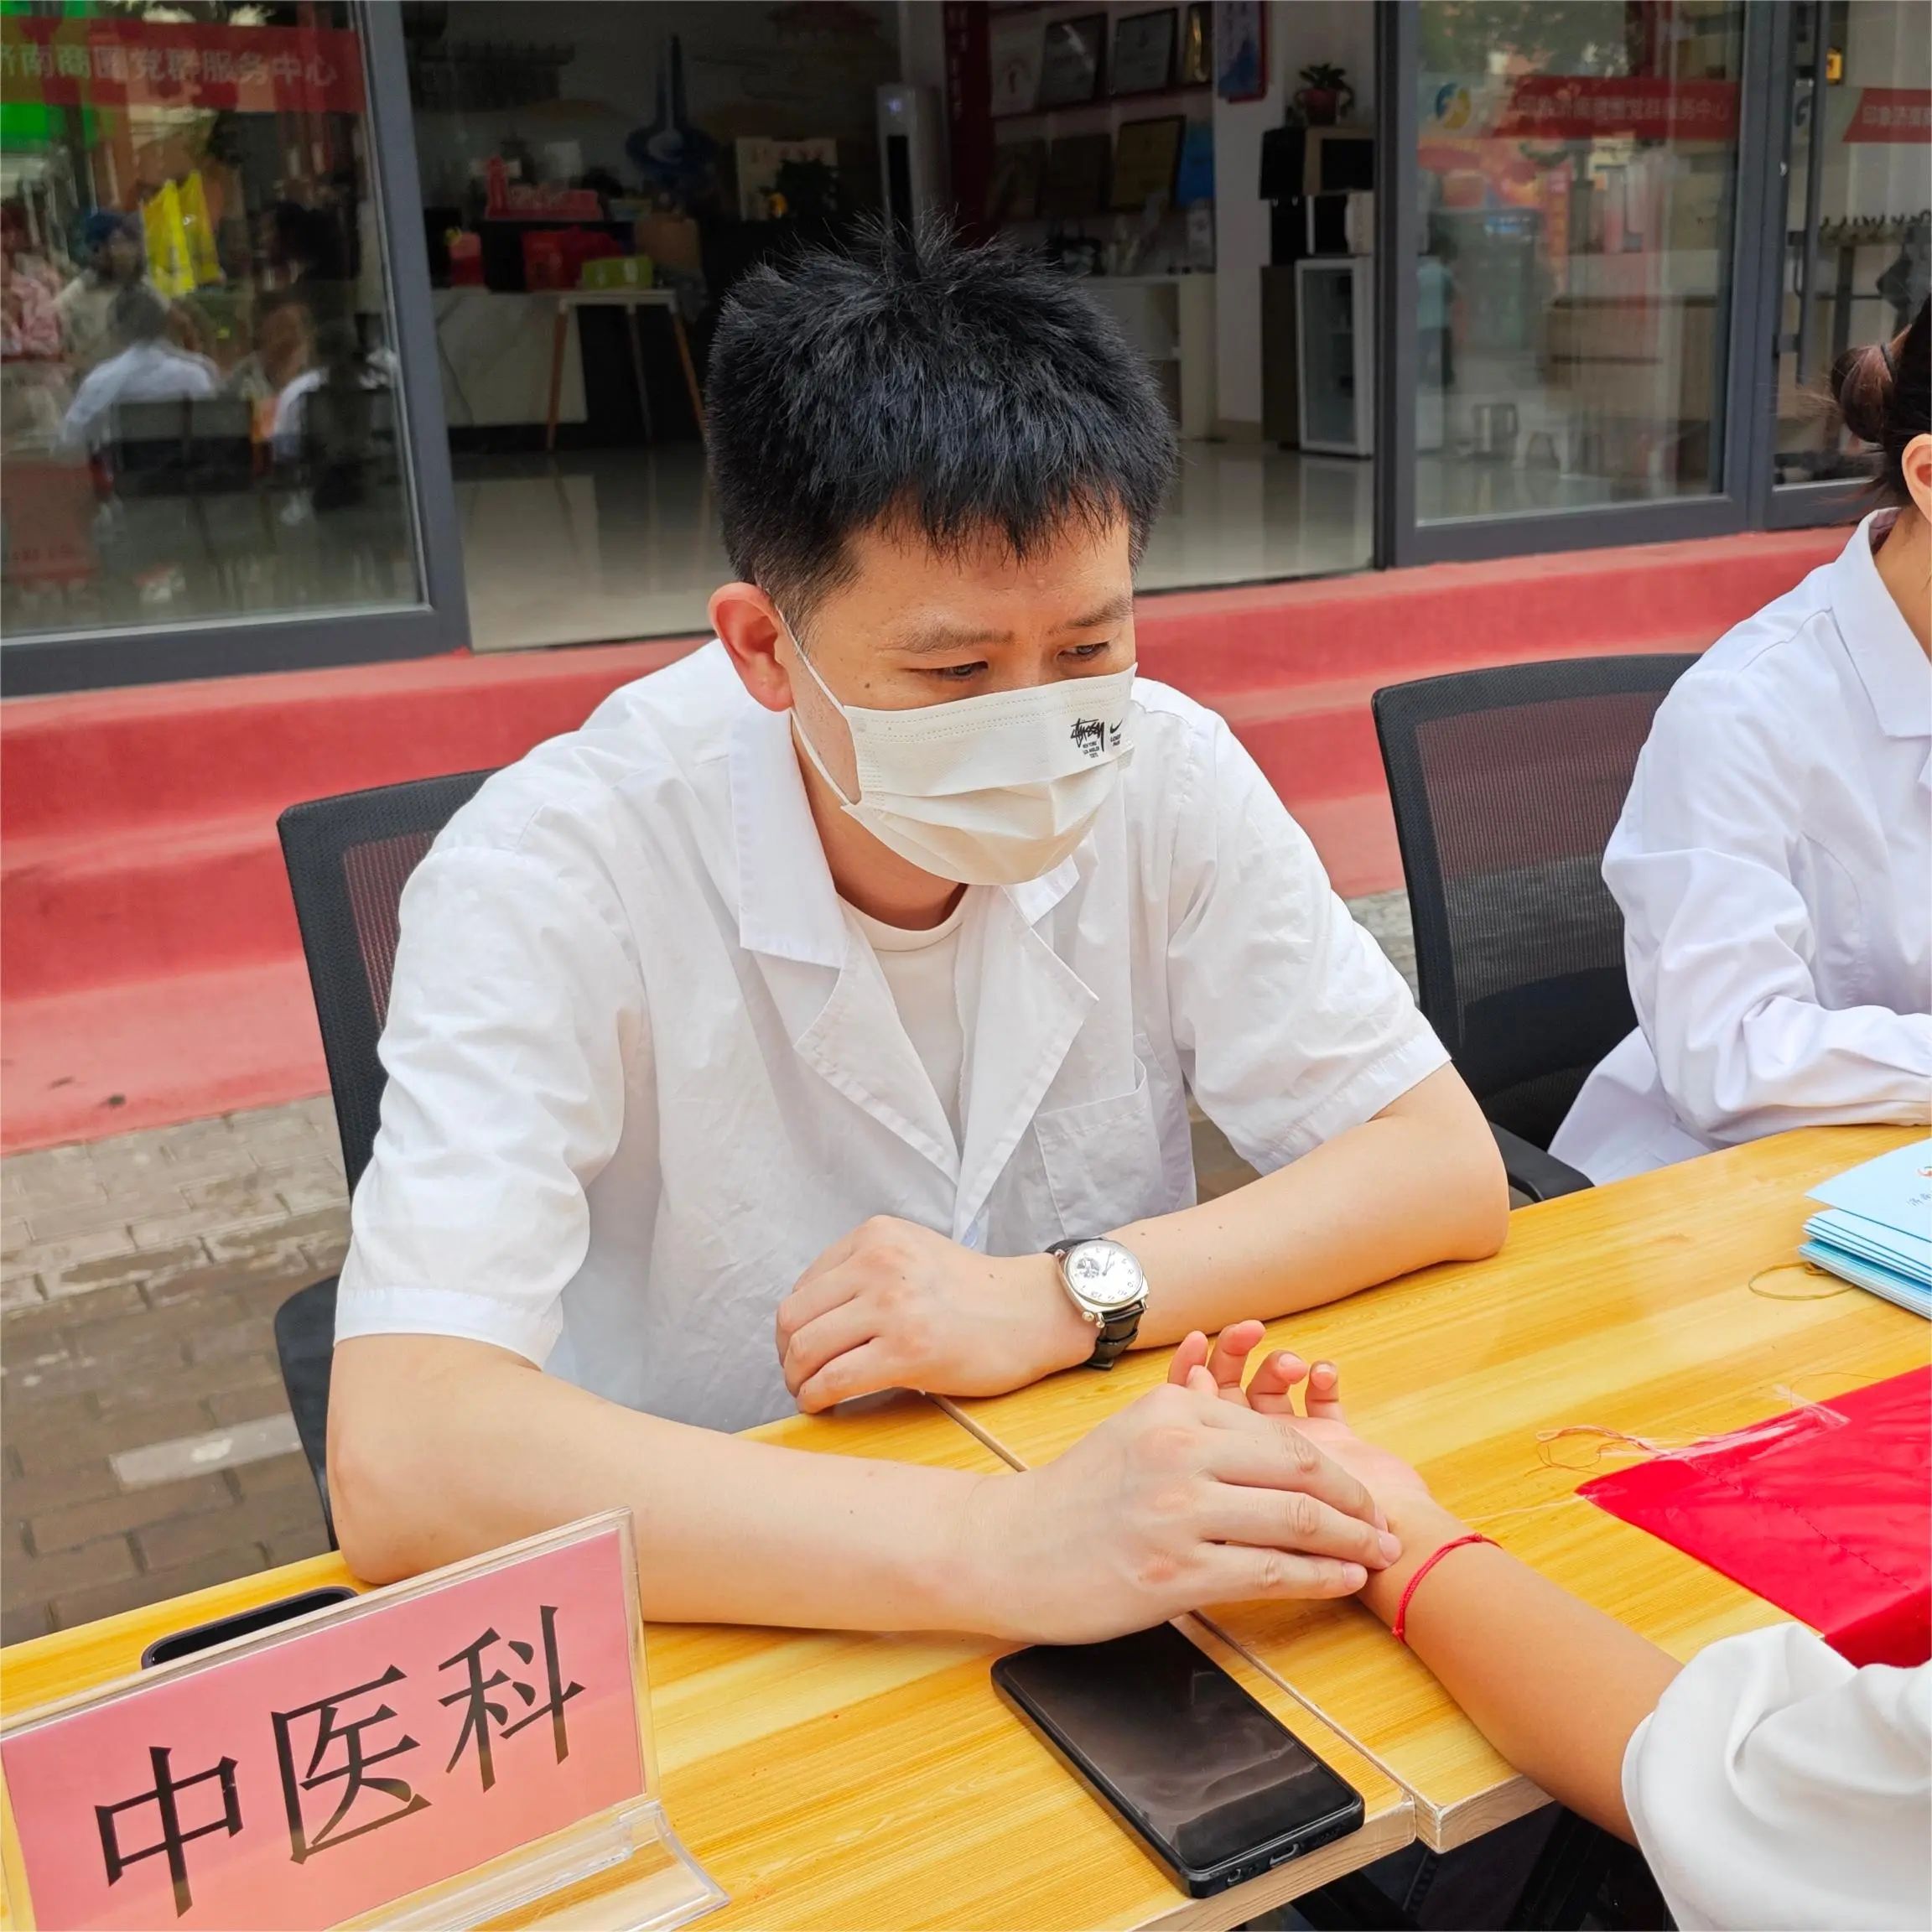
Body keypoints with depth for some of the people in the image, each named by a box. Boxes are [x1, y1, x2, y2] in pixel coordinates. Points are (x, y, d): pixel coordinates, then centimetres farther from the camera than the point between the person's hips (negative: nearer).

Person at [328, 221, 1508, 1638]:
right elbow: (400, 1459, -31)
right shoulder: (556, 872, -20)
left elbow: (1449, 1166, -5)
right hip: (710, 1630, -2)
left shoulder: (1164, 775, -8)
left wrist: (1059, 1296, -19)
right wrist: (995, 1545, -39)